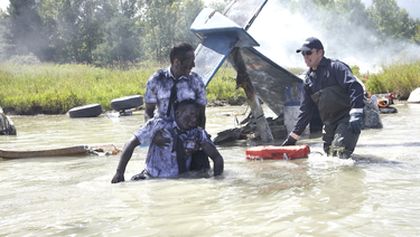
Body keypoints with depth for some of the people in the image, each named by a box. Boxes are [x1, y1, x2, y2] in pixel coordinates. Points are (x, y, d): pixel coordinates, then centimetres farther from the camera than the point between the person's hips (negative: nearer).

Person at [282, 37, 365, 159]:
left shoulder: (335, 67, -6)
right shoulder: (309, 78, 15)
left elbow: (355, 88, -19)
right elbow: (306, 110, 19)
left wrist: (356, 116, -32)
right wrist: (293, 136, 16)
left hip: (347, 118, -7)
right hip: (329, 123, 7)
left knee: (339, 153, -22)